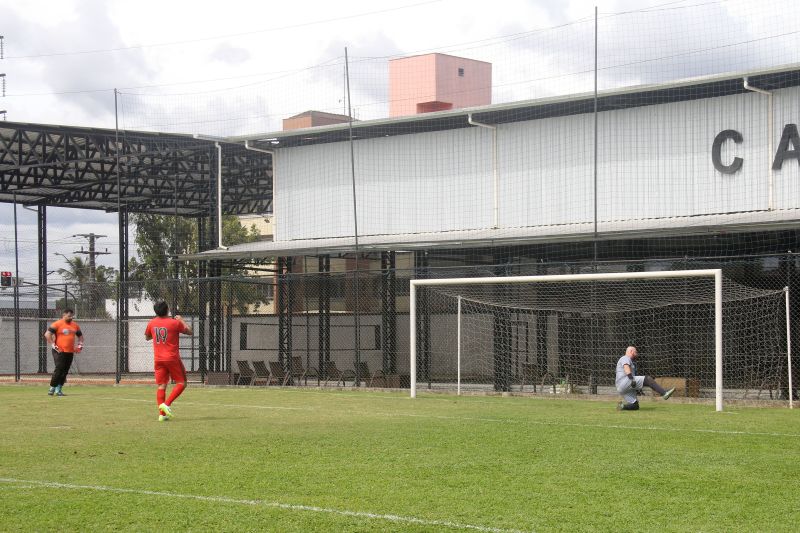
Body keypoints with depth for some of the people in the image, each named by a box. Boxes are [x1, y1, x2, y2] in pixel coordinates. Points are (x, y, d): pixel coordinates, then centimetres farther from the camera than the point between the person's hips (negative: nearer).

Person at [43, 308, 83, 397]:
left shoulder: (75, 325, 13)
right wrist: (52, 345, -13)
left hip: (70, 352, 6)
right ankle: (52, 388, -3)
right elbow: (47, 334, -11)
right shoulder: (57, 324, -6)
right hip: (59, 352, -6)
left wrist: (80, 345, 13)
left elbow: (80, 336, 27)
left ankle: (58, 389, 14)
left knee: (65, 371, 7)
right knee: (59, 369, -12)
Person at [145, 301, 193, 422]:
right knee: (181, 383, 5)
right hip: (172, 358, -4)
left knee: (161, 386, 6)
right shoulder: (175, 323, -9)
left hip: (158, 359, 4)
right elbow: (189, 331, 3)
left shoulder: (151, 323, 4)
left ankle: (161, 414, -2)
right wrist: (181, 320, 15)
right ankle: (167, 404, -13)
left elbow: (147, 337, 21)